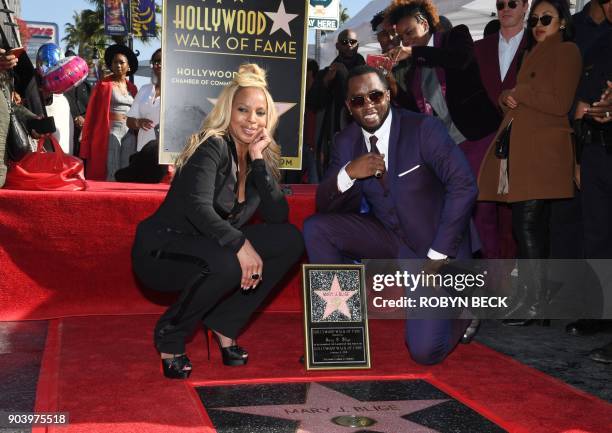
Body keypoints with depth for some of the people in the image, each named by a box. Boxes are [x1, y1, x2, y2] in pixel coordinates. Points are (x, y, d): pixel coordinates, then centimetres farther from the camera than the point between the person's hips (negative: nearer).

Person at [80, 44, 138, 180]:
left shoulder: (132, 88, 14)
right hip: (110, 132, -5)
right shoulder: (104, 85, 0)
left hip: (129, 133, 5)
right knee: (111, 174, -7)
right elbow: (93, 113, -3)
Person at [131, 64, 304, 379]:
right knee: (227, 264, -37)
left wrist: (259, 160, -13)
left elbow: (278, 216, -7)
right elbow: (198, 208, -31)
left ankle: (225, 324, -1)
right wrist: (240, 243, -41)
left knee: (289, 240, -8)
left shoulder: (261, 157, 4)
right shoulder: (213, 147, -16)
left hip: (211, 247, 7)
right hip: (162, 251, -7)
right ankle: (170, 335, -8)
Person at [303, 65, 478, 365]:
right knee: (315, 228, -15)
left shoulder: (424, 128, -15)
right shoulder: (346, 142, -1)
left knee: (425, 350, -16)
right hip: (388, 237, 5)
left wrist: (438, 255, -20)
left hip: (434, 244, -5)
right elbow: (324, 206, -3)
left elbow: (463, 185, -19)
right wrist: (348, 173, -25)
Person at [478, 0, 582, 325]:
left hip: (542, 152, -8)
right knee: (534, 225, 9)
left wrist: (519, 93, -4)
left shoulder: (567, 52, -1)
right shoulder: (533, 54, 26)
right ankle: (539, 295, 15)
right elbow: (512, 96, 23)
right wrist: (507, 99, 0)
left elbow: (559, 103, -12)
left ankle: (532, 302, -9)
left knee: (527, 223, -14)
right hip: (520, 151, 8)